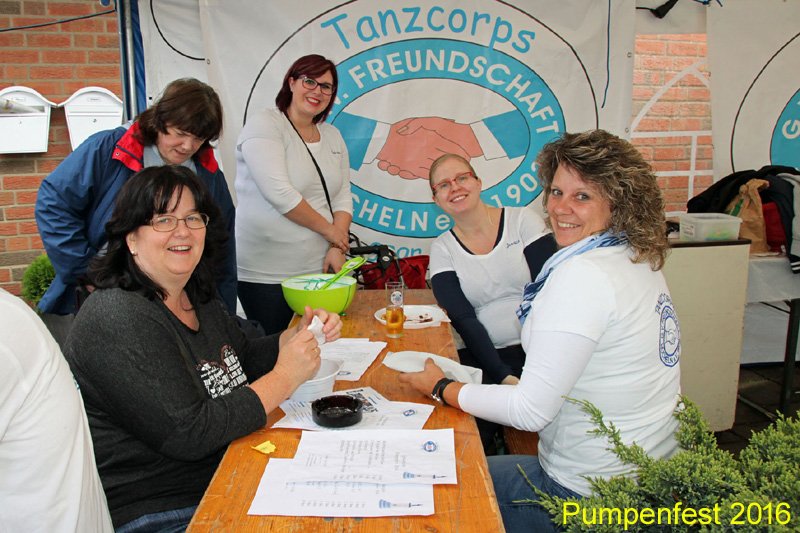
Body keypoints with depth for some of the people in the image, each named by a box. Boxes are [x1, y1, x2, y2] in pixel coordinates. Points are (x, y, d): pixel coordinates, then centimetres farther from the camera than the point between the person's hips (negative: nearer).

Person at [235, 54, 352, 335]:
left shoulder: (333, 136, 13)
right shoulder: (264, 125, -8)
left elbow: (342, 198, 10)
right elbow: (279, 193, -19)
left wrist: (337, 248, -4)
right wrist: (329, 229, -11)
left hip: (318, 268, 6)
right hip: (266, 274, -6)